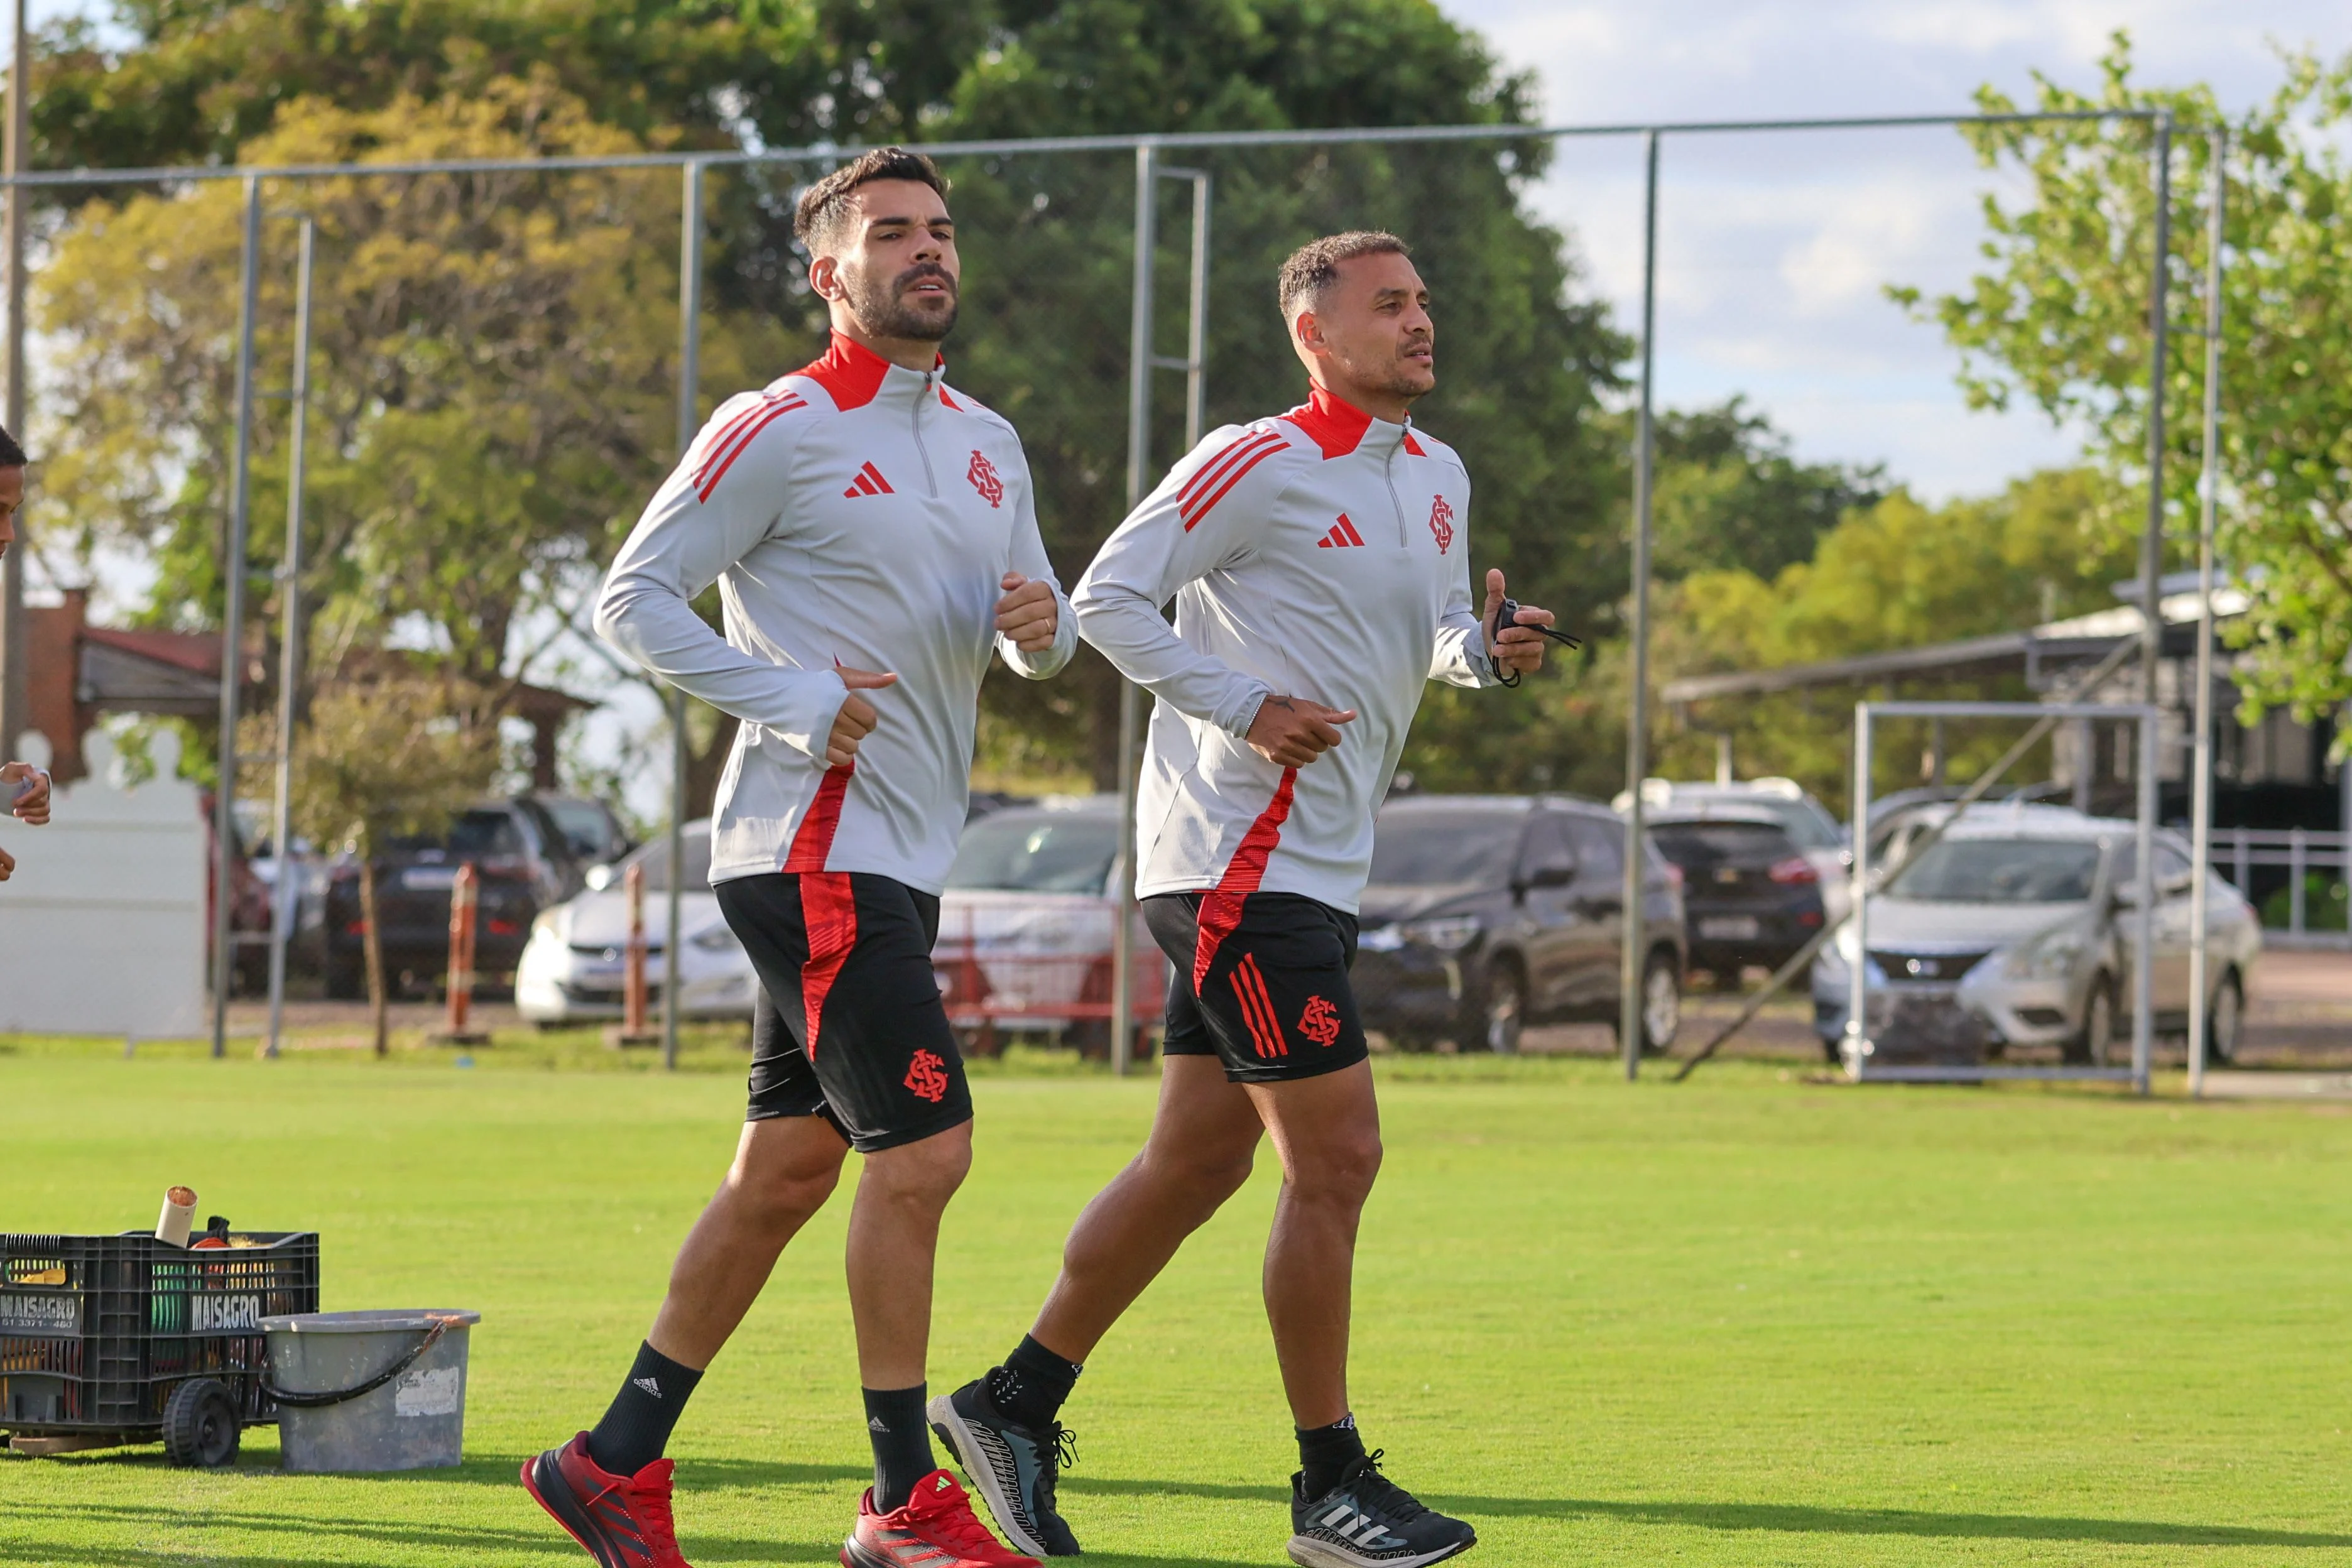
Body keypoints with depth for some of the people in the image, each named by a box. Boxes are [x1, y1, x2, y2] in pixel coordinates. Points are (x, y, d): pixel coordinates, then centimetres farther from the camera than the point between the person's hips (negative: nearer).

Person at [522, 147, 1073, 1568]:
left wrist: (1041, 623, -2)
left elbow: (1040, 634, 22)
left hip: (900, 860, 9)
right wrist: (792, 699, -18)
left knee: (787, 1171, 11)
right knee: (923, 1150, -12)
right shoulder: (778, 432, -9)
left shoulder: (989, 446, 16)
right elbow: (636, 598, -9)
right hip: (816, 850, -9)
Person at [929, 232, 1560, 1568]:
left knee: (1200, 1161, 12)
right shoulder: (1260, 466, -11)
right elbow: (1110, 599, -11)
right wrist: (1244, 706, -19)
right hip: (1239, 861, -9)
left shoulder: (1439, 476, 14)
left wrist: (1489, 650, 3)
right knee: (1339, 1156, -10)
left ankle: (1014, 1407, 24)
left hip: (1318, 874, 9)